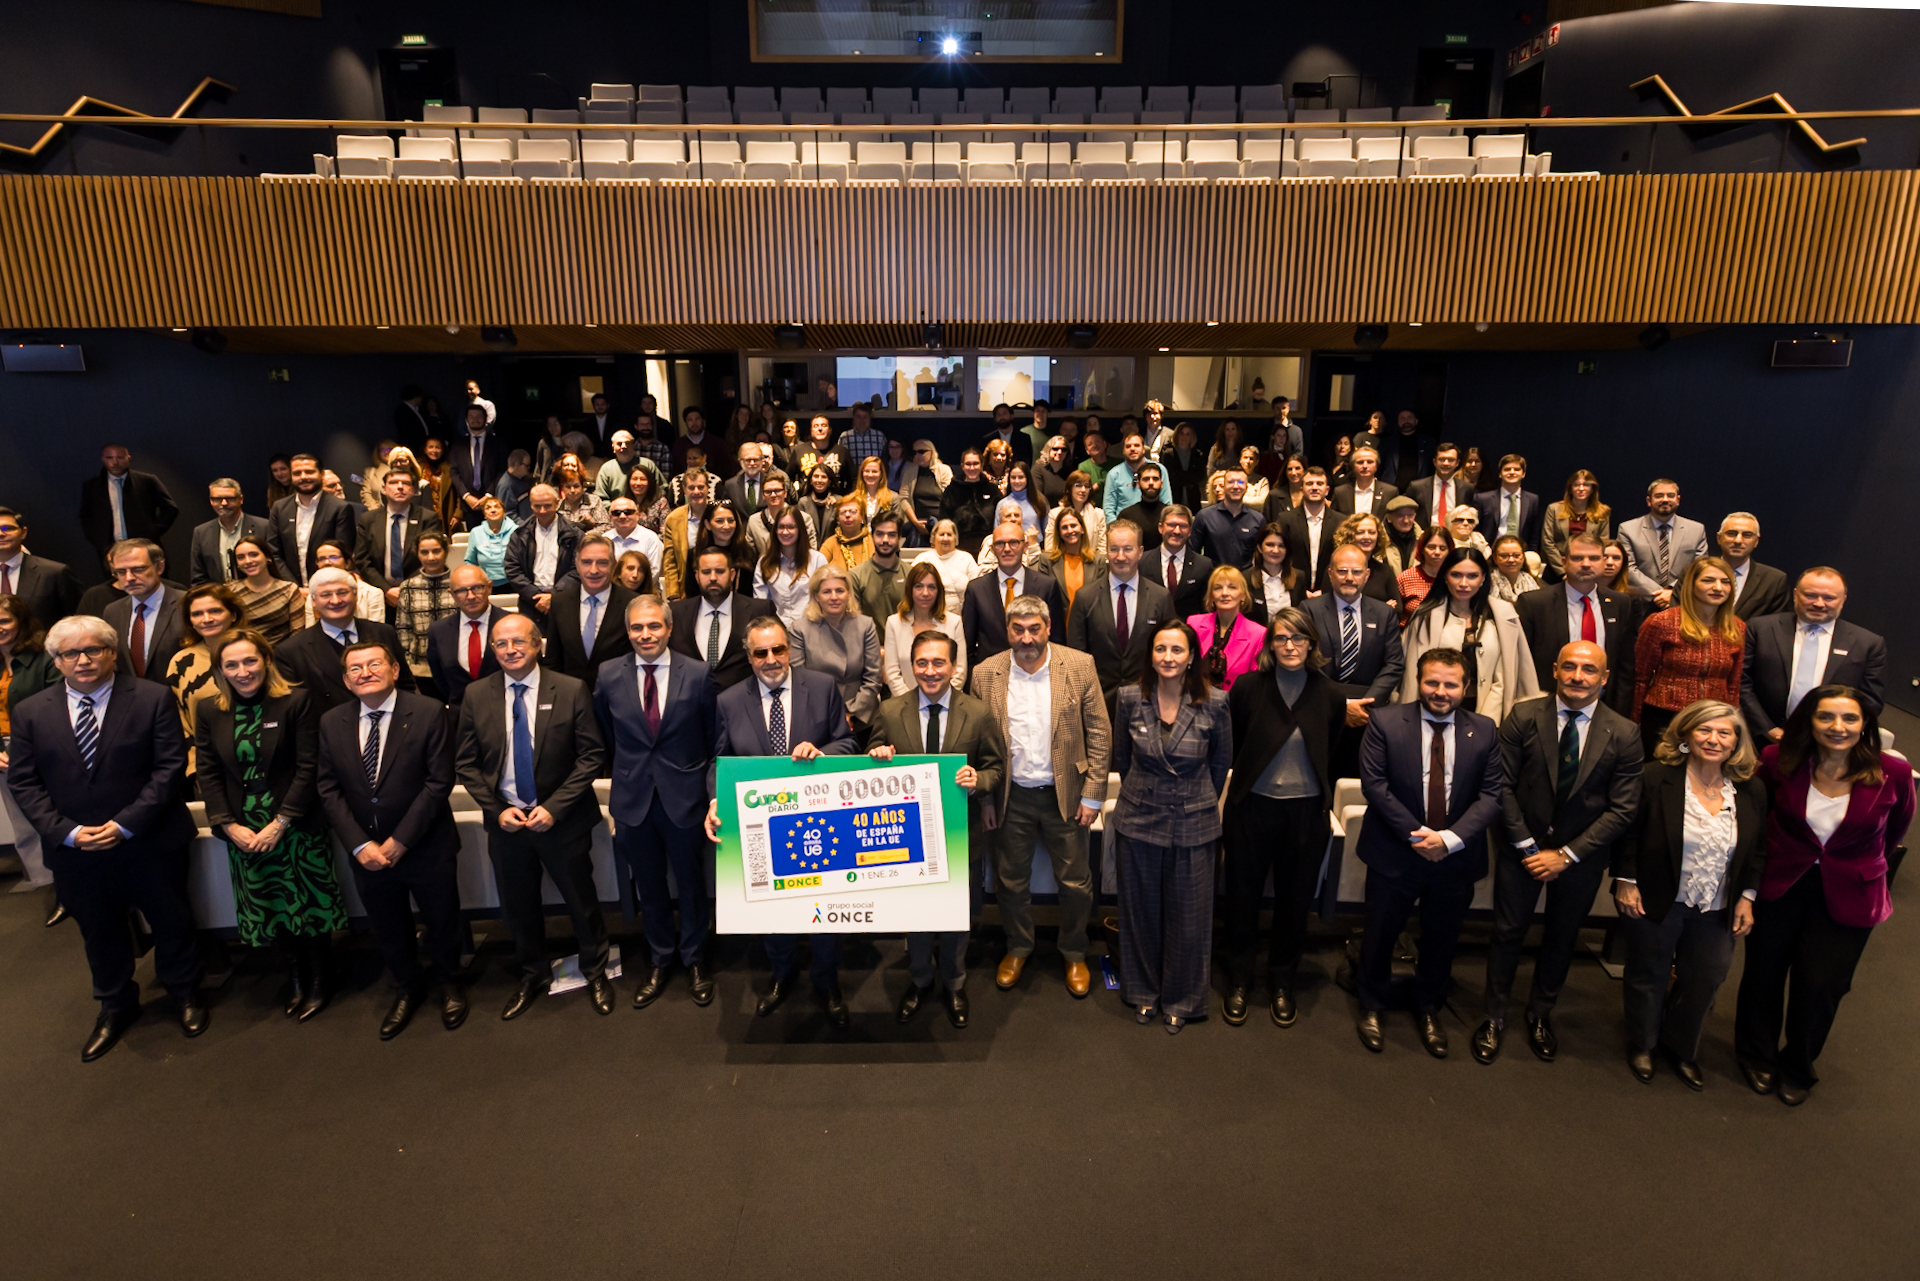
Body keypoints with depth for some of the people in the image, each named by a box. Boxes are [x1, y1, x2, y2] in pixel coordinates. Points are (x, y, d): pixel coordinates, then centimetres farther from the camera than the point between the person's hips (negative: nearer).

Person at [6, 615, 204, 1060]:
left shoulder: (152, 699, -9)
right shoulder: (30, 712, 1)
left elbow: (169, 766, -11)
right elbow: (23, 782, 0)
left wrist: (125, 824, -18)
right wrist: (66, 832, -13)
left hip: (149, 842, -2)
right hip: (75, 852, 3)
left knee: (171, 921, 13)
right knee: (99, 932, 19)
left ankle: (184, 993, 36)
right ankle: (115, 1007, 40)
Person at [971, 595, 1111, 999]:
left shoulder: (1079, 666, -9)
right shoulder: (986, 673, -5)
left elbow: (1099, 732, -5)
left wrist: (1092, 795, -7)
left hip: (1064, 794, -1)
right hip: (1011, 798, 1)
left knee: (1075, 883, 10)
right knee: (1011, 881, 16)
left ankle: (1074, 954, 34)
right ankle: (1017, 948, 39)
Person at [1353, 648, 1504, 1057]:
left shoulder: (1484, 732, -1)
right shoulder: (1385, 722, -8)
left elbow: (1491, 795, -5)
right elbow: (1374, 784, -12)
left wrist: (1449, 839, -18)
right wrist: (1416, 836, -16)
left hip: (1456, 858, 2)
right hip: (1394, 854, -2)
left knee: (1441, 941, 18)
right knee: (1380, 935, 12)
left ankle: (1428, 1009, 42)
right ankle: (1371, 1005, 36)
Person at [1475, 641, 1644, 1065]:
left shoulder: (1624, 734, -10)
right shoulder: (1524, 716, -10)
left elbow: (1623, 809, -9)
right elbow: (1503, 786, -9)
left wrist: (1567, 855, -14)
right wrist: (1527, 846, -13)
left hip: (1581, 853, 1)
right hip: (1522, 845, -1)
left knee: (1561, 938, 17)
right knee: (1508, 932, 7)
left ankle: (1541, 1015, 39)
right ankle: (1495, 1018, 25)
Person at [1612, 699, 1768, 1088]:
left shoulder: (1751, 790, -2)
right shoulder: (1657, 778, -16)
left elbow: (1757, 851, 8)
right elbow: (1629, 833, -10)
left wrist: (1747, 896, 3)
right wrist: (1625, 881, -12)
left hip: (1717, 911, 4)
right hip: (1656, 903, -4)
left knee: (1703, 981, 17)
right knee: (1649, 977, 14)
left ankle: (1681, 1048, 42)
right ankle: (1642, 1046, 37)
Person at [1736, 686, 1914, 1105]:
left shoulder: (1893, 772, -16)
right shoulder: (1779, 761, -16)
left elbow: (1897, 825, 5)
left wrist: (1863, 863, 15)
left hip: (1848, 895, 0)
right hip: (1779, 883, 1)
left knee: (1820, 985, 6)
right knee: (1764, 972, 14)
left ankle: (1797, 1069, 34)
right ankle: (1759, 1056, 40)